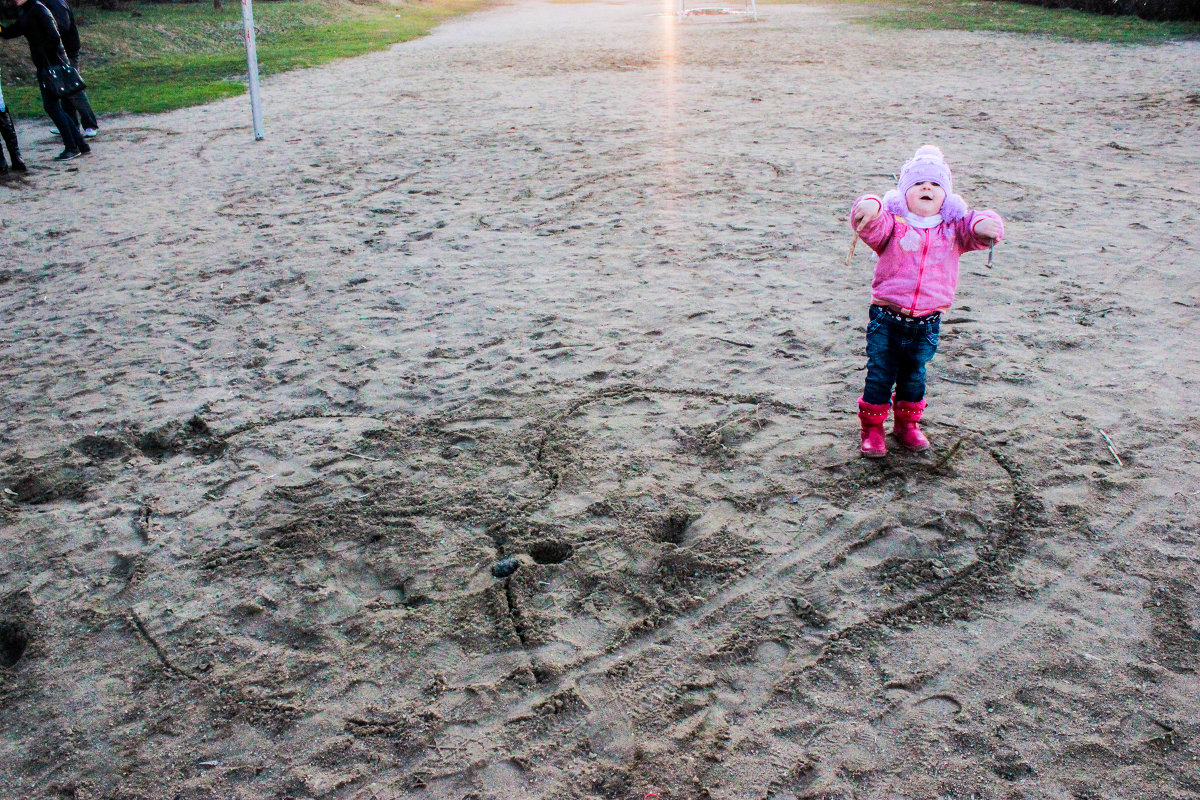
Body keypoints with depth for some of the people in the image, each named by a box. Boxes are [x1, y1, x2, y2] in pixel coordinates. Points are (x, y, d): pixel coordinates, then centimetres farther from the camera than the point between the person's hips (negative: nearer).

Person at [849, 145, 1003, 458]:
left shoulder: (953, 229, 4)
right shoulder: (891, 223, -6)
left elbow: (975, 230, -10)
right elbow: (871, 224, -25)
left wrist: (985, 224, -34)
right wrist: (869, 206, -49)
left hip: (927, 322, 3)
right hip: (887, 317, -3)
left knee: (914, 375, 17)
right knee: (880, 375, 3)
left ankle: (907, 424, 37)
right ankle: (872, 429, 20)